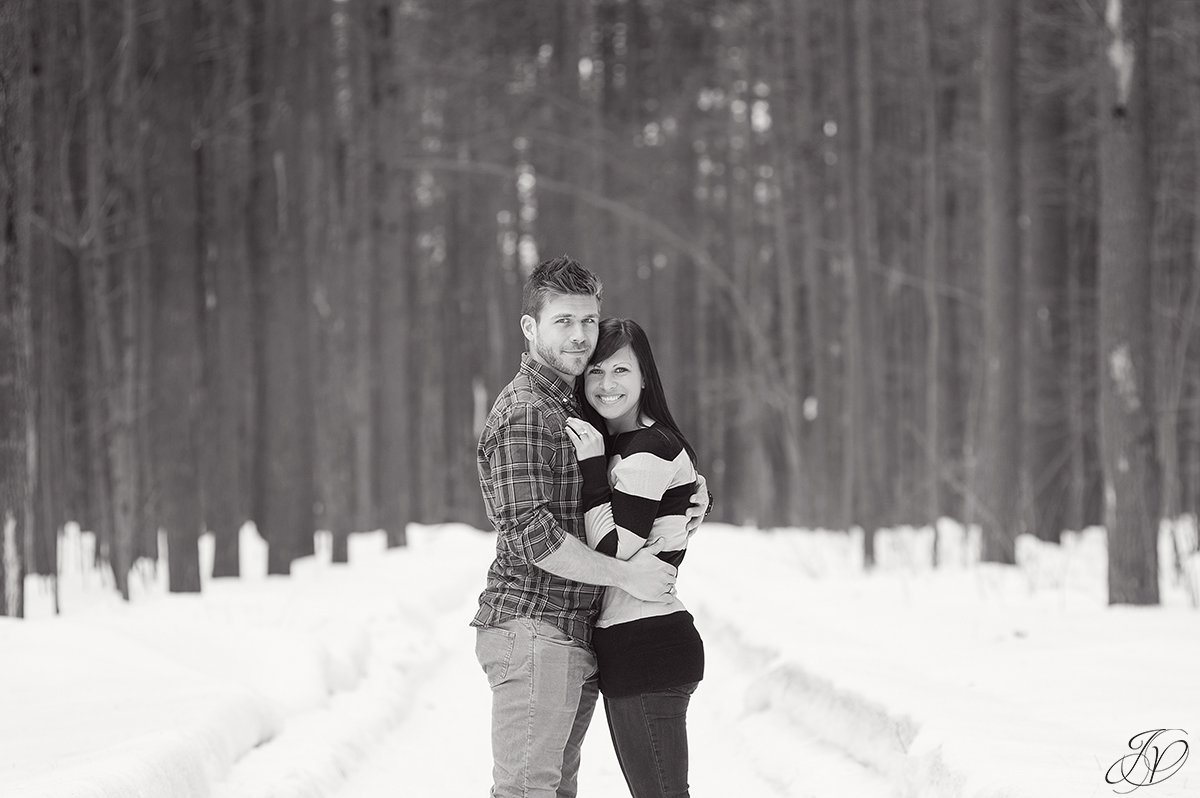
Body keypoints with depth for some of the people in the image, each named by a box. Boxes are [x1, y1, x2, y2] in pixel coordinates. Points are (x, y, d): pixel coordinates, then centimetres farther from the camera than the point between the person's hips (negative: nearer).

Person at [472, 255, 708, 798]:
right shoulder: (523, 412, -12)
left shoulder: (575, 406, 19)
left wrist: (688, 498, 5)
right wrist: (627, 575, -15)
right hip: (532, 629, -10)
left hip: (577, 639, 10)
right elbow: (529, 533, -20)